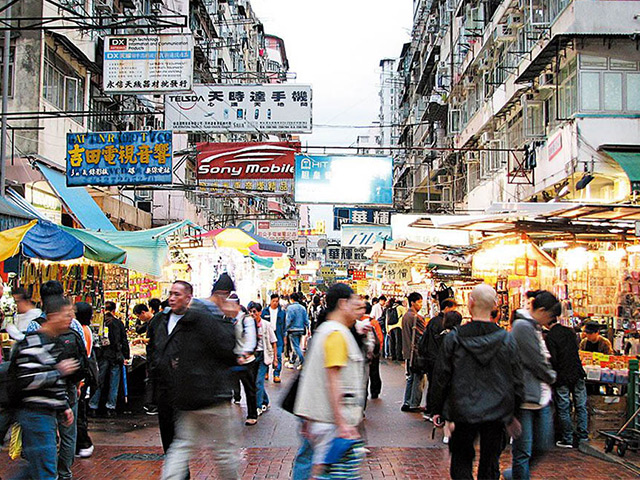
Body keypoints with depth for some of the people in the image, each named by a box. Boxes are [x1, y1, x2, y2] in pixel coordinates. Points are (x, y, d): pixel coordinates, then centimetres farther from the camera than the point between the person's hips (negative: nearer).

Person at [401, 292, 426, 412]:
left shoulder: (405, 316, 11)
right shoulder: (417, 317, -16)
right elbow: (423, 336, -14)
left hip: (408, 352, 9)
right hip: (417, 352, -9)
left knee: (411, 378, 15)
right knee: (419, 378, 0)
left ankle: (407, 403, 17)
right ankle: (414, 405, 3)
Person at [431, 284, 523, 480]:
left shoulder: (453, 338, -9)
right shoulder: (507, 340, -6)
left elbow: (441, 377, -3)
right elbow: (516, 380, 1)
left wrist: (437, 410, 8)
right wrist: (512, 413, 14)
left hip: (463, 411, -1)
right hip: (497, 412, 1)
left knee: (461, 461, 14)